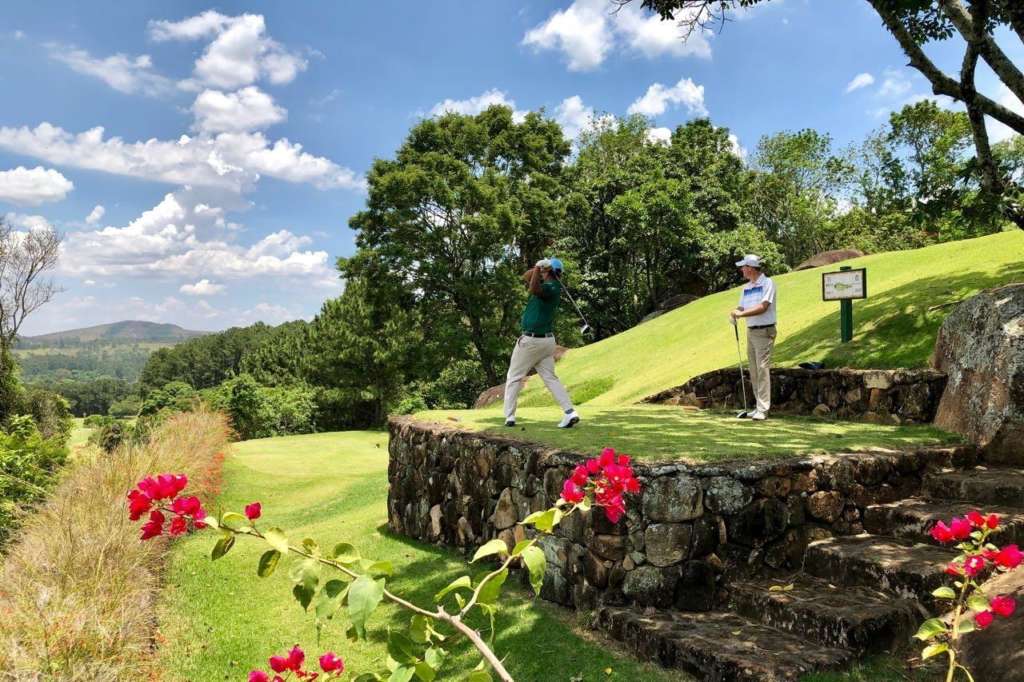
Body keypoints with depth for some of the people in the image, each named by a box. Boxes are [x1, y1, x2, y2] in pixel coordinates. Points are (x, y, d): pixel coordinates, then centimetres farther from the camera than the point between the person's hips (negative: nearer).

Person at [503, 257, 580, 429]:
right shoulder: (548, 285, 9)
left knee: (514, 377, 5)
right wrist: (538, 267, 2)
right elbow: (525, 277, 18)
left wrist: (540, 267, -34)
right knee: (550, 377, 7)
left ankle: (509, 417, 6)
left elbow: (534, 289, -40)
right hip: (548, 339, 8)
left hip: (531, 340, -8)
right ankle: (570, 412, -7)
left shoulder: (552, 288, -18)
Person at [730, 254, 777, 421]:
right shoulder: (746, 287, 15)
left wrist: (741, 313, -17)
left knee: (762, 369, -11)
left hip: (764, 332, -8)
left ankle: (763, 410, -10)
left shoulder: (767, 283, -8)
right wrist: (734, 313, -10)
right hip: (751, 331, 8)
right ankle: (759, 406, 16)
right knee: (753, 370, 8)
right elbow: (742, 307, 11)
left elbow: (763, 307, -17)